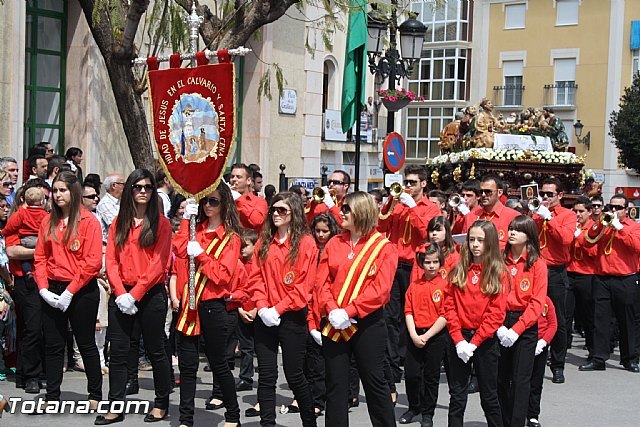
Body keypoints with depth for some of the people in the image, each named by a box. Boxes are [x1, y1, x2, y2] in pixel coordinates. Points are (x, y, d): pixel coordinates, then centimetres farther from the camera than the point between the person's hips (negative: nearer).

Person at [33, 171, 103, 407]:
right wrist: (43, 288, -5)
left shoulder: (88, 221, -7)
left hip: (82, 291, -5)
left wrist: (70, 291, -16)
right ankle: (52, 397, 17)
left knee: (86, 344, 5)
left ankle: (95, 394, 18)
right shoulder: (49, 222, 10)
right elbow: (40, 257, 8)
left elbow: (92, 262, -13)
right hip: (52, 292, 5)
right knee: (53, 345, 8)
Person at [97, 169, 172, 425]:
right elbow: (111, 260, 4)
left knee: (155, 351, 5)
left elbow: (158, 264, -9)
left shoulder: (161, 223, -1)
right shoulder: (119, 222, 10)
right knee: (118, 352, 3)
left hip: (150, 295, -3)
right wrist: (120, 293, -10)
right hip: (121, 296, 3)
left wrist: (135, 294, -15)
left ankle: (162, 403, 18)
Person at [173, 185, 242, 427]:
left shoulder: (230, 237, -3)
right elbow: (180, 250, -10)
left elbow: (224, 274, -12)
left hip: (213, 306, -4)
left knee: (218, 364, 6)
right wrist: (187, 219, -10)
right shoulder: (196, 229, 9)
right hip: (189, 304, 4)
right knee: (187, 364, 7)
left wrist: (200, 254, -17)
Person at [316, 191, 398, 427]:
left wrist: (349, 311, -21)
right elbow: (322, 282, 3)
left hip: (367, 323, -4)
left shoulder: (384, 247, -5)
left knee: (374, 382, 3)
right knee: (335, 384, 10)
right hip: (334, 324, 4)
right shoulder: (334, 243, 9)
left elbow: (380, 289, -14)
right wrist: (332, 310, -14)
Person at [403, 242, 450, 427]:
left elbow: (445, 316, -11)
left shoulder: (445, 284, -7)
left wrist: (426, 336, -13)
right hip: (415, 336, 3)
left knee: (431, 377, 7)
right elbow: (408, 311, 4)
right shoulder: (414, 285, 5)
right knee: (411, 374, 5)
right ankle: (414, 408, 26)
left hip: (436, 336, -3)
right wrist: (414, 335, -8)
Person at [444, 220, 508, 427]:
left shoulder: (499, 272, -3)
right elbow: (449, 306, 0)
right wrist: (458, 339, -11)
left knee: (489, 396, 9)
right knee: (457, 396, 7)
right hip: (459, 338, 2)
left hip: (485, 340, -2)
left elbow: (496, 312, -9)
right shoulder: (458, 270, 5)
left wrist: (474, 342, -15)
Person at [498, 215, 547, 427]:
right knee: (501, 377, 8)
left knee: (520, 379, -1)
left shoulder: (537, 264, -4)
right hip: (500, 323, 3)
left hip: (526, 325, -3)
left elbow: (537, 303, -9)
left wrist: (516, 330, -17)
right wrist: (498, 326, -12)